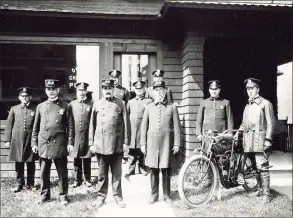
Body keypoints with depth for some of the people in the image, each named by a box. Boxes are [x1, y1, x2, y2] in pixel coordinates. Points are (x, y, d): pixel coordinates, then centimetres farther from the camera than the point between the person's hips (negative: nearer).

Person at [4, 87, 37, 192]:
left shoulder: (35, 109, 2)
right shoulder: (14, 109, 7)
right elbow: (9, 125, 7)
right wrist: (7, 140, 2)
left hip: (30, 140, -1)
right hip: (17, 140, 1)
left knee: (31, 163, 7)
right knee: (18, 163, 8)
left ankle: (30, 183, 20)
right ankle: (20, 184, 22)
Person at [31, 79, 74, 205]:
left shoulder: (64, 106, 2)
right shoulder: (40, 106, 8)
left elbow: (70, 126, 1)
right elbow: (36, 127, 11)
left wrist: (70, 142, -4)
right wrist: (34, 143, 7)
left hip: (60, 144, -2)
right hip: (44, 144, 2)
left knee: (62, 172, 5)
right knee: (44, 172, 11)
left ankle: (63, 196, 18)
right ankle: (45, 195, 26)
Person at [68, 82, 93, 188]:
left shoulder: (91, 104, -1)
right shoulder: (72, 104, 5)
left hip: (87, 137, -1)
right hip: (75, 137, 2)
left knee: (87, 160, 8)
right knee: (76, 160, 10)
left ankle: (87, 179, 23)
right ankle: (77, 180, 24)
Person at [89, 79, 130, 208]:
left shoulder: (120, 104, 4)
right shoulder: (96, 104, 7)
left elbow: (125, 124, 3)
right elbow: (92, 125, 7)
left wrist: (126, 142, -1)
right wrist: (91, 143, 3)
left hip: (117, 145, -1)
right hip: (100, 145, 1)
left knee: (117, 173, 8)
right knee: (102, 173, 11)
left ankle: (118, 196, 20)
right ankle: (101, 196, 23)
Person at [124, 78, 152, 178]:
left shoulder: (149, 101, 7)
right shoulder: (130, 102, 16)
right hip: (132, 129, 2)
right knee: (132, 149, 2)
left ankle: (142, 168, 16)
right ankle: (131, 168, 10)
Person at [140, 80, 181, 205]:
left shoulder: (172, 107, 2)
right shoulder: (149, 107, 7)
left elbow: (176, 126, 2)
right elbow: (144, 126, 8)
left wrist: (177, 144, -3)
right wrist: (143, 144, 4)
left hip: (166, 142, -1)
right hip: (152, 141, 2)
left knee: (166, 169, 5)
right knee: (153, 169, 7)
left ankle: (166, 195, 20)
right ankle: (154, 195, 20)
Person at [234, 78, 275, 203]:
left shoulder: (265, 103, 0)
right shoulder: (248, 105, 19)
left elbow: (271, 123, -4)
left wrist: (268, 139, -12)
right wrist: (238, 132, 9)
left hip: (260, 140, -6)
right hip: (249, 141, 7)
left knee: (262, 167, -9)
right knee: (255, 167, 13)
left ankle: (266, 194, -2)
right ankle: (260, 189, 24)